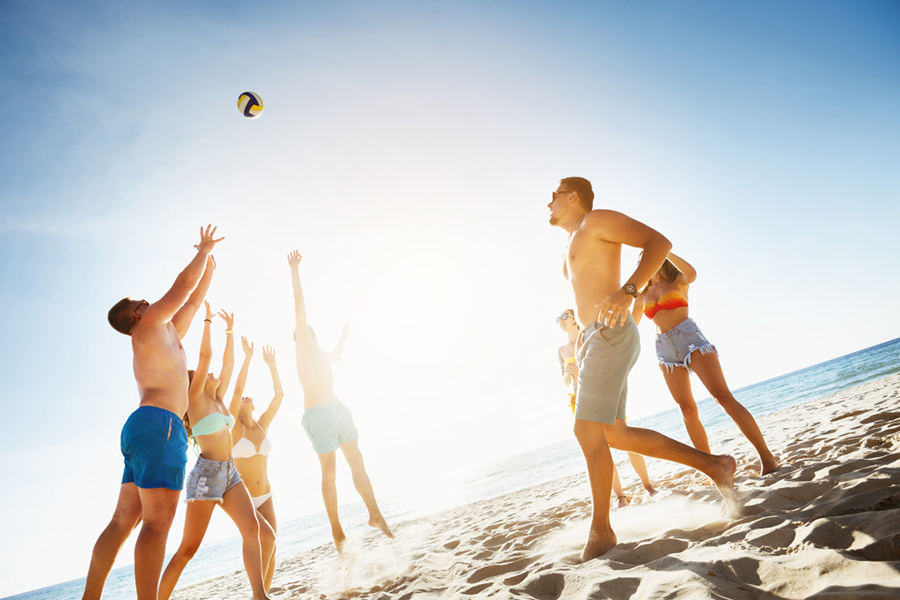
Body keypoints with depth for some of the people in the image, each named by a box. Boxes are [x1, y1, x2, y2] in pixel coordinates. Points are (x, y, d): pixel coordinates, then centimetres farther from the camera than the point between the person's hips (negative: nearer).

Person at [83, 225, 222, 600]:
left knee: (123, 521, 6)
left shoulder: (167, 334, 28)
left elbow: (192, 302, 37)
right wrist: (203, 251, 20)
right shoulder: (149, 324, 5)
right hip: (158, 423, -10)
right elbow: (183, 285, 6)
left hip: (141, 429, 10)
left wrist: (209, 266, 42)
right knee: (157, 522, -15)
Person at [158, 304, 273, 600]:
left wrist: (230, 331, 24)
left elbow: (228, 362, 21)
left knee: (253, 529, -11)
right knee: (188, 547, -3)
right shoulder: (195, 398, -1)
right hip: (207, 473, -6)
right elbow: (205, 355, -8)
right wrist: (207, 320, -2)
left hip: (229, 473, 6)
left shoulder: (218, 399, 17)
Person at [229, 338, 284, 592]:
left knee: (270, 552, -3)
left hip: (265, 498, 5)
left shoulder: (262, 425, 4)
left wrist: (272, 364, -6)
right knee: (267, 539, -21)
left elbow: (279, 394, -3)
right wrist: (247, 357, -22)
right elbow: (237, 389, -21)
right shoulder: (233, 426, -9)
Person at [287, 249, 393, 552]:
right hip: (318, 413, -7)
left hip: (336, 408, 7)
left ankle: (374, 514, 10)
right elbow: (299, 308, -4)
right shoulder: (303, 346, 3)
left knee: (357, 461, 4)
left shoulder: (319, 354, 22)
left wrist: (344, 336, 52)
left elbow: (337, 356, 46)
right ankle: (336, 530, -1)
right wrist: (295, 272, -9)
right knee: (329, 470, -6)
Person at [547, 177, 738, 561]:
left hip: (611, 335, -10)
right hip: (592, 341, 10)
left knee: (587, 431, -12)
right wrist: (581, 352, 26)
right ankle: (714, 465, 15)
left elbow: (658, 242, -11)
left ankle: (601, 531, 0)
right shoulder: (574, 248, 28)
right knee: (614, 435, 9)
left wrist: (628, 291, -25)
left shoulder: (596, 220, 1)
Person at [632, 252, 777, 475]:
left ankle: (766, 457, -16)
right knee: (688, 410, -2)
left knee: (724, 397, -17)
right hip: (665, 348, 4)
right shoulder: (643, 294, 18)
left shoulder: (678, 280, 8)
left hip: (689, 337, -4)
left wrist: (664, 250, -24)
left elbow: (692, 273, -18)